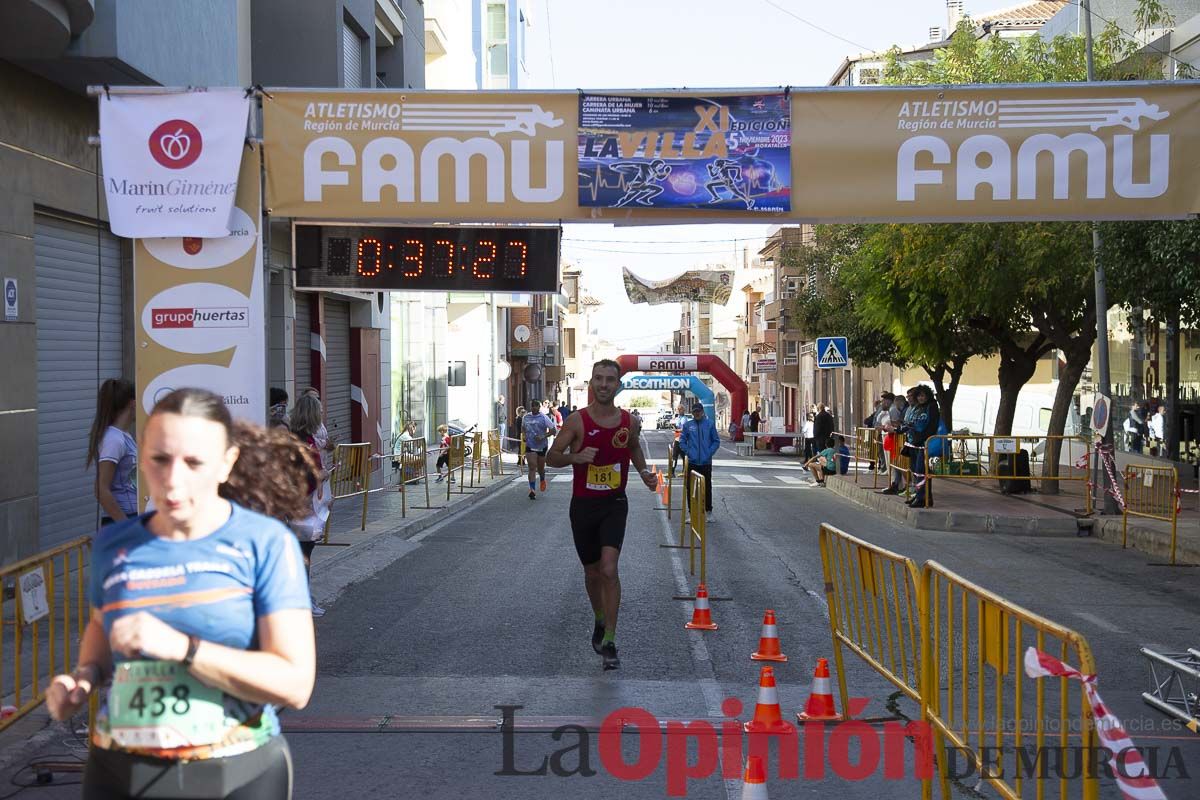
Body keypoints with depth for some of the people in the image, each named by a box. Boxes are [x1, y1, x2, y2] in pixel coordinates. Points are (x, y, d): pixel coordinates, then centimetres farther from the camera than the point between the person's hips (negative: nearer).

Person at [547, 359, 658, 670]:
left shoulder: (629, 422, -2)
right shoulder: (577, 421, -9)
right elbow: (552, 457, -4)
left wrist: (644, 473, 4)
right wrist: (576, 457, -24)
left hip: (614, 504, 0)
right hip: (583, 505, 0)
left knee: (609, 570, -17)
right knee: (592, 572, 14)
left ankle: (609, 642, -10)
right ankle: (600, 621, 43)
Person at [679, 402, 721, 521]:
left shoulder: (709, 424, 1)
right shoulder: (687, 425, 3)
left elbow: (716, 441, 4)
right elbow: (682, 441, 8)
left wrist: (709, 453, -5)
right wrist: (688, 452, -3)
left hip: (706, 462, -1)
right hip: (692, 462, 1)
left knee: (707, 487, 6)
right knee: (690, 488, 2)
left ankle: (708, 511, 18)